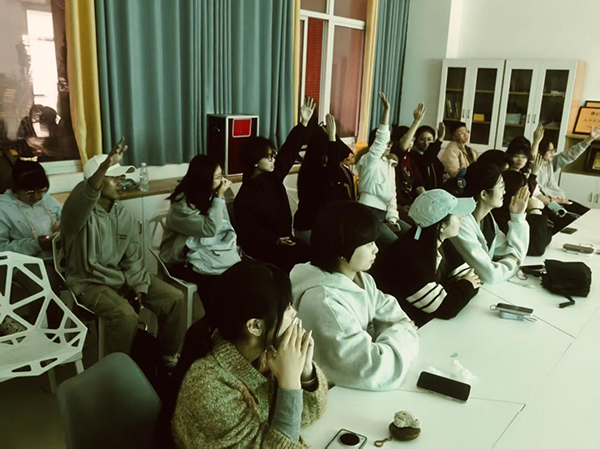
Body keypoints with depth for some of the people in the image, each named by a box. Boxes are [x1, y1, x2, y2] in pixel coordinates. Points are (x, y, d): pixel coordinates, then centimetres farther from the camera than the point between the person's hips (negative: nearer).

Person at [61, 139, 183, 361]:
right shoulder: (79, 211, -17)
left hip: (122, 275, 6)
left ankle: (169, 354, 15)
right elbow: (86, 195, -44)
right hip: (89, 281, -6)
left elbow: (133, 256, 4)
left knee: (174, 298, -5)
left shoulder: (123, 213, 4)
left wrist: (139, 287, -9)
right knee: (125, 316, -33)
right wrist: (105, 165, -62)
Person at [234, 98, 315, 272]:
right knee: (299, 257, -27)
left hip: (284, 237, 7)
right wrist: (275, 240, -28)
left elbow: (289, 149, 4)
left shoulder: (273, 175, 4)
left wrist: (303, 123, -2)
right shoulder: (245, 196, -15)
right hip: (261, 245, -7)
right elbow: (249, 231, -15)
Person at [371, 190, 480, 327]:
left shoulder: (440, 243, -4)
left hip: (426, 324, 7)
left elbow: (472, 280, -2)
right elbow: (445, 309, -24)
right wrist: (466, 286, -8)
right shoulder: (409, 256, -28)